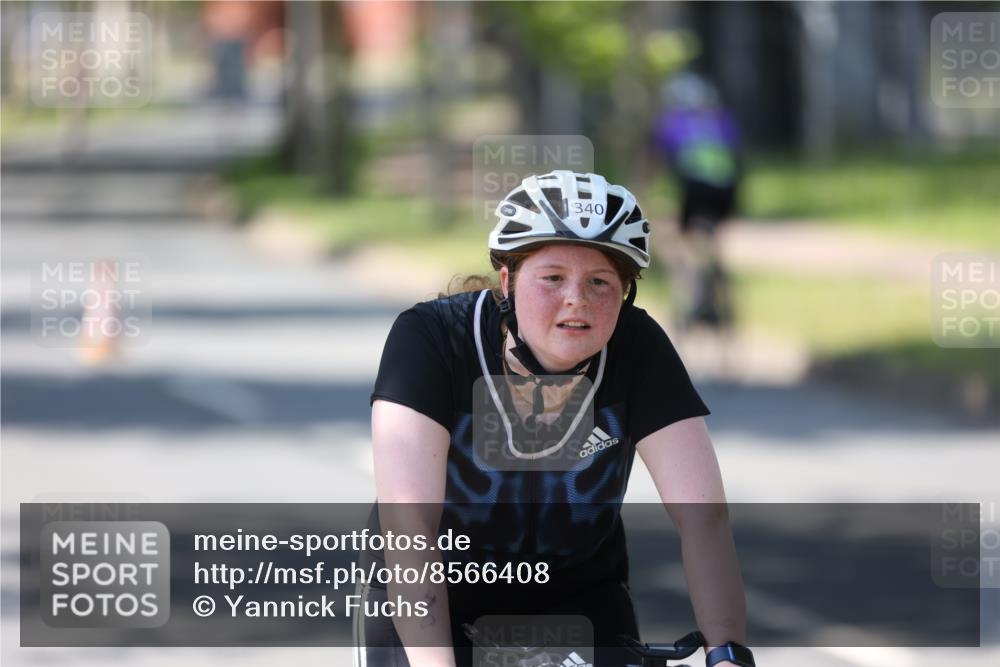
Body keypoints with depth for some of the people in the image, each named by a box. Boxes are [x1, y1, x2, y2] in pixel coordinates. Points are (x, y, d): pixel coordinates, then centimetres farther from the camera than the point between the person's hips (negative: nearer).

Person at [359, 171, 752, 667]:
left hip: (579, 601, 2)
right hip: (425, 602, -2)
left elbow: (702, 515, -24)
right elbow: (407, 521, -35)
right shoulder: (430, 340, -25)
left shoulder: (638, 351, -18)